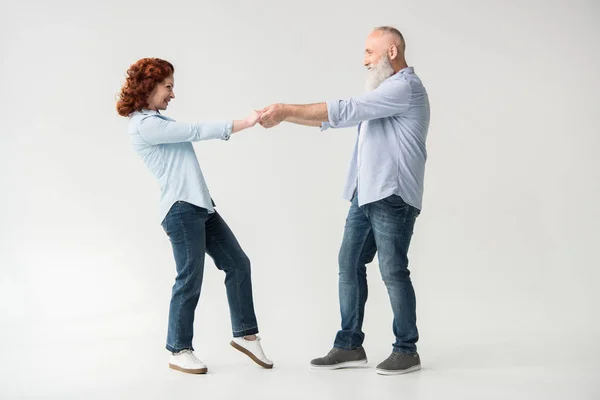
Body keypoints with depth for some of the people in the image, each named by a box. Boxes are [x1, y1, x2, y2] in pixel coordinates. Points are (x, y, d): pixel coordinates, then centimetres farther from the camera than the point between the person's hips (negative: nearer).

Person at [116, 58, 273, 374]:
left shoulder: (158, 121, 21)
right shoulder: (144, 125, -10)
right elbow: (196, 131, -13)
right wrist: (245, 123, -11)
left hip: (201, 206, 10)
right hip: (181, 209, -10)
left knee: (238, 264, 9)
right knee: (190, 279, -4)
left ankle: (245, 334, 19)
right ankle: (179, 351, 10)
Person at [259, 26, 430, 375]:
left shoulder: (405, 87, -12)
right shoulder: (385, 91, 21)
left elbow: (344, 111, -18)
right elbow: (336, 119, 21)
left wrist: (288, 109, -14)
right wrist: (285, 116, 14)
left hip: (393, 198, -9)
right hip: (366, 196, 9)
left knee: (394, 272, -2)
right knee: (350, 266, 8)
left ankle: (407, 351, 11)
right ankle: (349, 346, 16)